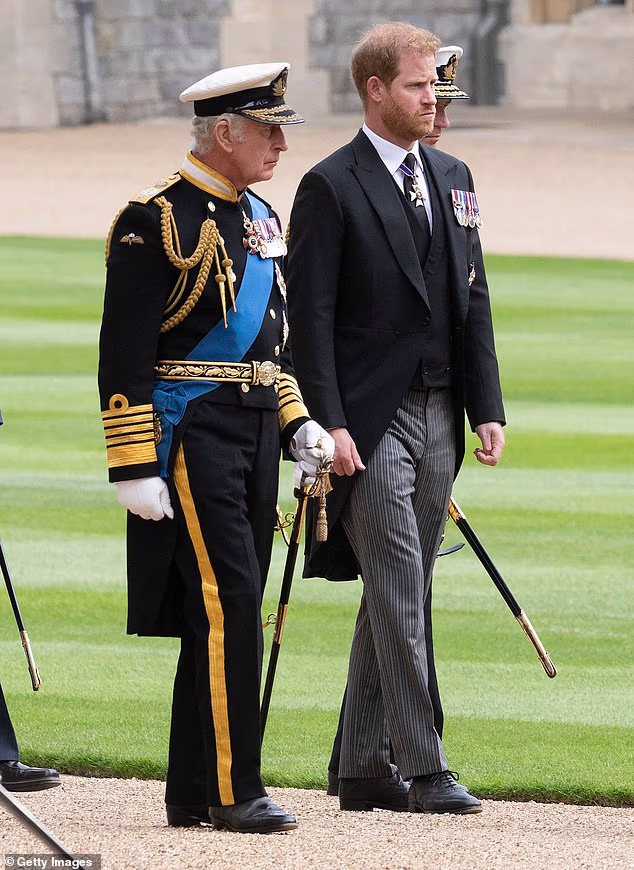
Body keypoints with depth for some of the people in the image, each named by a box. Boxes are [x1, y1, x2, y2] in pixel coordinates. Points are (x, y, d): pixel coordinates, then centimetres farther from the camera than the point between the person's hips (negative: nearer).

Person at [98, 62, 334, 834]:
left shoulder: (259, 218, 15)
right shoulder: (156, 222, -12)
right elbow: (125, 358, -14)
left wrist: (298, 424, 15)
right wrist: (134, 468, -17)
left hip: (253, 431, 9)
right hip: (190, 433, -9)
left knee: (225, 613, 9)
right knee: (227, 604, -13)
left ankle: (192, 793, 13)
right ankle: (232, 791, -11)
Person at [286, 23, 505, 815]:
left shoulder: (452, 179, 14)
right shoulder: (331, 187, -6)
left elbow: (473, 299, 16)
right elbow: (311, 318, -10)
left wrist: (487, 408, 8)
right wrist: (329, 424, -17)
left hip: (437, 417, 7)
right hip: (370, 421, -7)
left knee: (397, 597, 9)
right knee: (400, 594, -9)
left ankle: (363, 767, 15)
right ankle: (423, 769, -9)